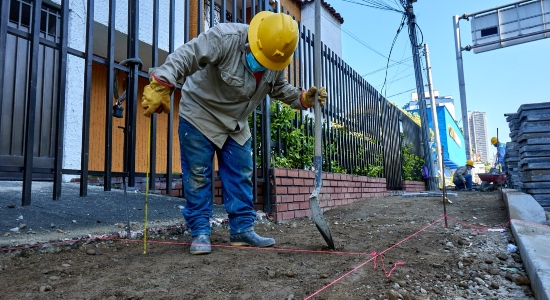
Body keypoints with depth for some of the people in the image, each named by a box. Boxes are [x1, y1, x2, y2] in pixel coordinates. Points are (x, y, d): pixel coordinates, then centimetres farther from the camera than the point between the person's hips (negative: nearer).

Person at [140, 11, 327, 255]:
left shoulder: (276, 59, -6)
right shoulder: (225, 38, -28)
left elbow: (279, 89, 10)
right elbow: (185, 57, -36)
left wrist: (304, 99, -5)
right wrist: (161, 86, -46)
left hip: (235, 124, 6)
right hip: (199, 115, -6)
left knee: (241, 177, 5)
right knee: (198, 176, -3)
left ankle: (242, 229, 14)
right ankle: (200, 232, 8)